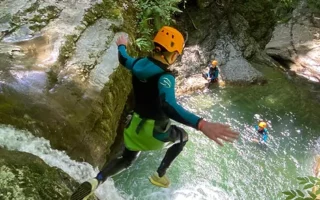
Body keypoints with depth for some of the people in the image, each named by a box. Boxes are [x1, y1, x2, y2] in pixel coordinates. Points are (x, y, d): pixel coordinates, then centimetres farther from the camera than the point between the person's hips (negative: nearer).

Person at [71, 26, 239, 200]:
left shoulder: (138, 64, -8)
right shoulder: (165, 77, -30)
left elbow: (123, 59, 17)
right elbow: (169, 107, -48)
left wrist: (121, 46, 40)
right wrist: (201, 125, -58)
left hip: (136, 125, 6)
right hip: (155, 131, -6)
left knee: (126, 160, 26)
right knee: (182, 136, 27)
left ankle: (95, 181, -2)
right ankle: (159, 175, 28)